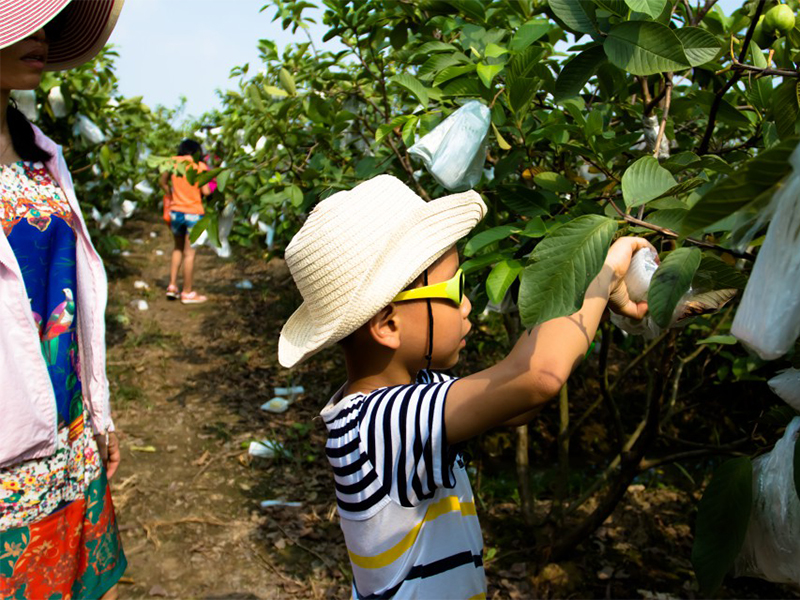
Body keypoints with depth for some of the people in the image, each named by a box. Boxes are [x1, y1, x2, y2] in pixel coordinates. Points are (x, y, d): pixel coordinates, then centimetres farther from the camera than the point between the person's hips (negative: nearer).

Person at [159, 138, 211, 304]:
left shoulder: (174, 161, 3)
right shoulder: (200, 166, -8)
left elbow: (162, 181, 11)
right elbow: (205, 191, -13)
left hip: (175, 211, 4)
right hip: (194, 213, -4)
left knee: (178, 248, 23)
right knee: (189, 253, 3)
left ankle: (172, 286, 19)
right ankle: (187, 293, 11)